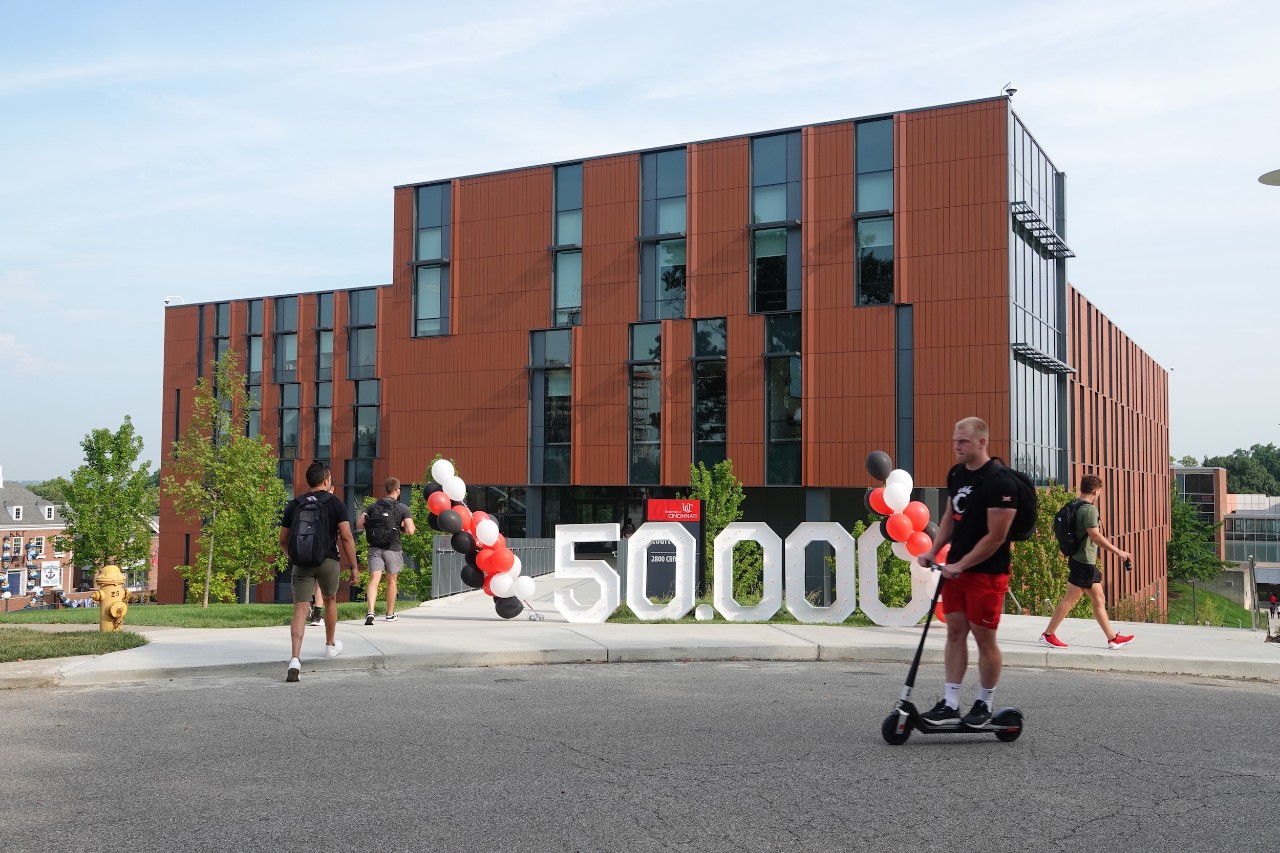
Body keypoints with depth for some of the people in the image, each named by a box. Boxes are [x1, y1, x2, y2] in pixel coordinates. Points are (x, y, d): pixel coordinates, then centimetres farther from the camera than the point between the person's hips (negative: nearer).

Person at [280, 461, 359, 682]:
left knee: (300, 610, -5)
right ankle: (330, 645, 40)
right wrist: (354, 566, -2)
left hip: (301, 563, 1)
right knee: (330, 600, 24)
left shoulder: (293, 505, 8)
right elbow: (346, 537, -7)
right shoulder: (335, 504, -1)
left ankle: (295, 659, -21)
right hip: (328, 560, -1)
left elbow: (283, 541, 11)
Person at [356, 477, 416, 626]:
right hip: (392, 548, -2)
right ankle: (390, 613, 29)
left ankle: (370, 611, -27)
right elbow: (410, 531, -12)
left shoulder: (373, 506, 8)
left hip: (375, 547, 2)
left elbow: (359, 524, 2)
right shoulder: (402, 508, -2)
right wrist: (401, 528, 10)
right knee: (391, 581, 15)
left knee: (374, 580, -6)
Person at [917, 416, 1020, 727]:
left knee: (983, 637, 2)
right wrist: (934, 551, 10)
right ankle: (950, 705, 11)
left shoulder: (999, 481, -19)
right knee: (955, 631, 8)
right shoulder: (956, 474, 7)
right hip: (956, 568, 8)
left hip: (986, 573, -8)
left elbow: (996, 537, -19)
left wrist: (960, 565, -15)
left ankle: (983, 705, 17)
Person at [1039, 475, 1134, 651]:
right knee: (1070, 599, -5)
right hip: (1084, 562, -10)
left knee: (1099, 599, 13)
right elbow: (1095, 535, -24)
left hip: (1085, 561, 10)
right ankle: (1048, 635, 0)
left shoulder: (1076, 507, 12)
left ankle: (1113, 638, 18)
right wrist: (1118, 551, -21)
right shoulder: (1089, 509, -16)